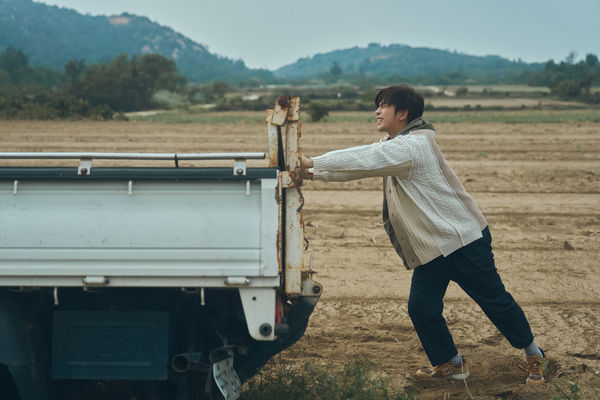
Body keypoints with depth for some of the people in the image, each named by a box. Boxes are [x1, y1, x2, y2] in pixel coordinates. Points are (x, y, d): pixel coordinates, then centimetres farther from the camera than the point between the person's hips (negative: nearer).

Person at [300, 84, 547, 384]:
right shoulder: (393, 146, 13)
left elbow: (364, 159, -24)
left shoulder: (413, 145, -20)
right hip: (430, 248, 9)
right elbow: (360, 165, 14)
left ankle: (534, 355, 19)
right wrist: (313, 173, 4)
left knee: (495, 301, 2)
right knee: (421, 308, 2)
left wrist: (313, 162, -18)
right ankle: (450, 363, 20)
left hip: (464, 240, -9)